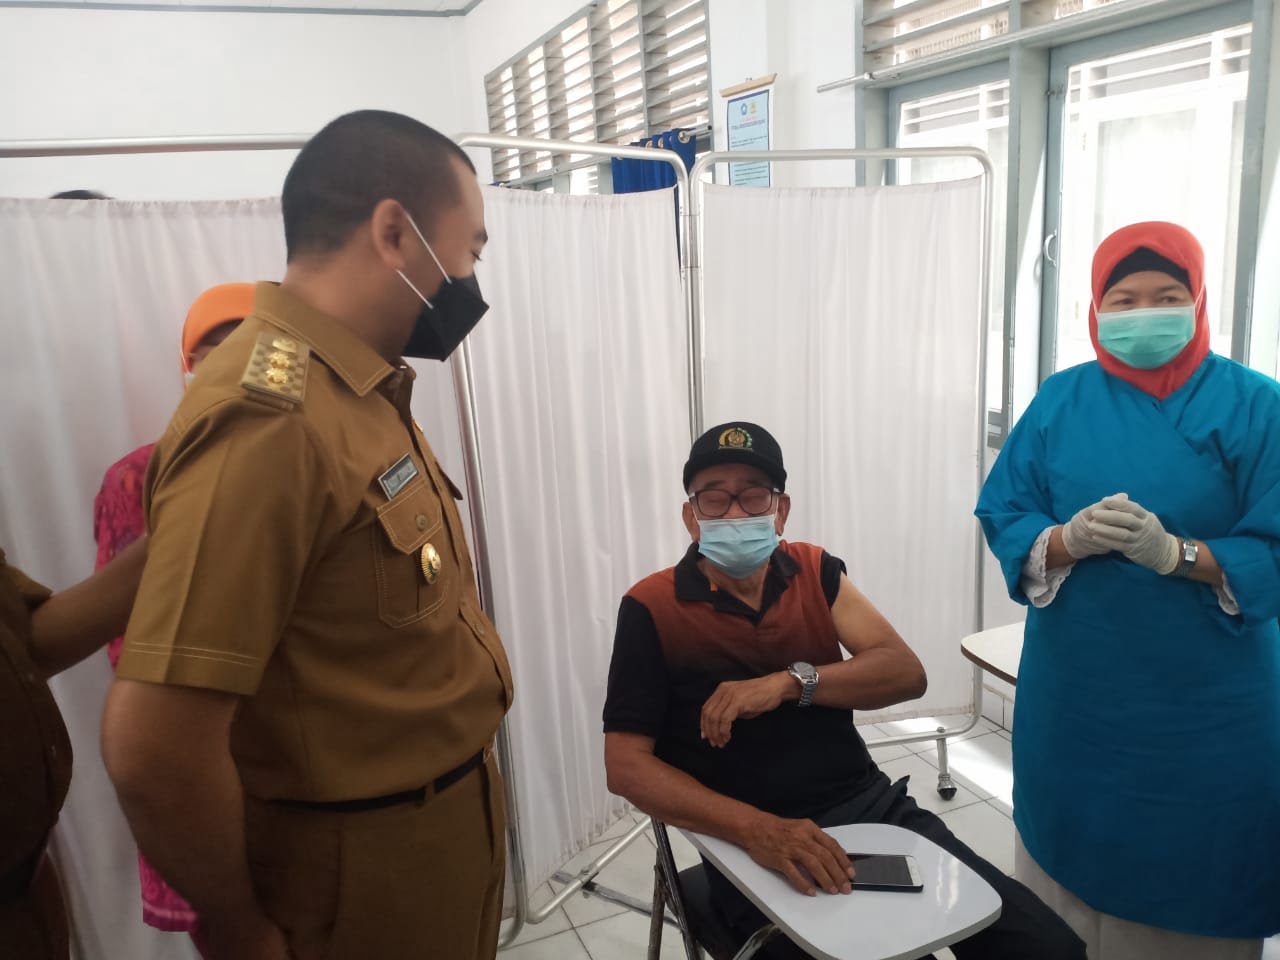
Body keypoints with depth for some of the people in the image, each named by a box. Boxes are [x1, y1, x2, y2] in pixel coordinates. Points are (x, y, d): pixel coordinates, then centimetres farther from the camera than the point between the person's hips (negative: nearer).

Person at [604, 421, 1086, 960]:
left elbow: (907, 674, 0)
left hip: (871, 806, 4)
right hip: (755, 847, -4)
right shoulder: (652, 608, -6)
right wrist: (756, 828, -21)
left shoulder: (816, 571, 7)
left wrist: (791, 681, -17)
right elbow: (627, 765, -9)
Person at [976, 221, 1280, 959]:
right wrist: (1069, 539, -21)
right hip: (1075, 698, 2)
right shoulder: (1060, 401, 2)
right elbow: (1004, 520, -1)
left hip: (1209, 708, -2)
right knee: (1073, 866, 18)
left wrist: (1174, 553, -26)